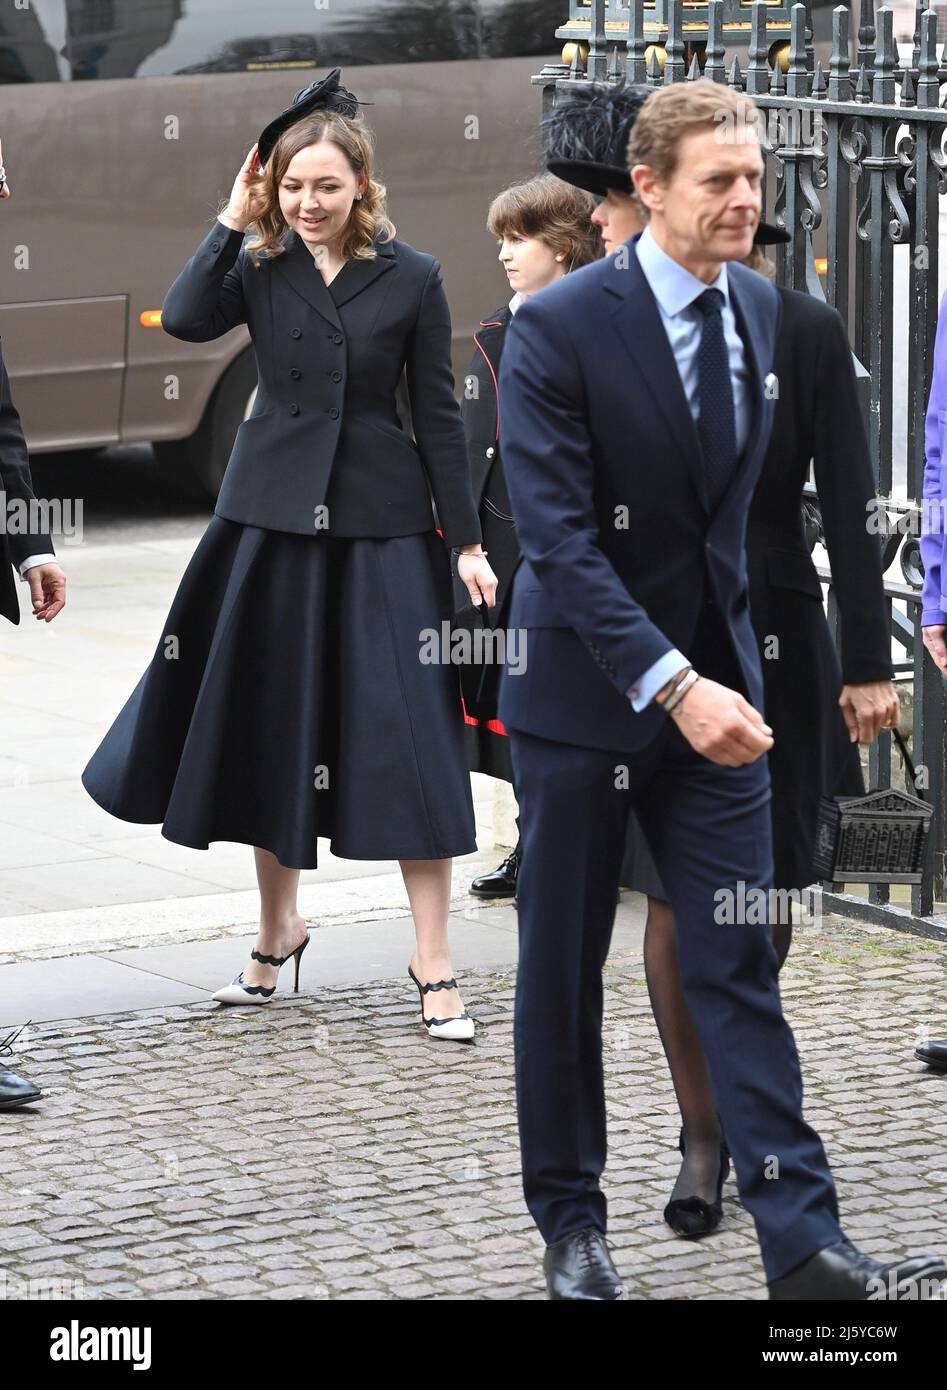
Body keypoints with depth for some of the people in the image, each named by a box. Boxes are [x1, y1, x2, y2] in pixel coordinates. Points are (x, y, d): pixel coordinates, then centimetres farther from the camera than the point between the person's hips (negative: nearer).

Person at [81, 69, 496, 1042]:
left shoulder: (411, 278, -2)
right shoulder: (261, 268, 2)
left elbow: (438, 415, 0)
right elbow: (184, 318, -18)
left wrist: (467, 541, -3)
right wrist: (234, 218, -14)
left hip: (382, 524, -2)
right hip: (273, 515, 2)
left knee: (408, 733, -7)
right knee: (269, 724, 11)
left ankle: (434, 966, -2)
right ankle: (276, 930, 29)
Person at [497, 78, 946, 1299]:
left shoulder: (760, 308, 5)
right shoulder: (559, 327, -15)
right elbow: (558, 538, -20)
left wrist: (719, 669, 14)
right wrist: (674, 686, -28)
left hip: (715, 681, 4)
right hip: (586, 690, -4)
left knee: (738, 966, 0)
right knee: (563, 970, 8)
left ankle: (804, 1244, -3)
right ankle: (569, 1222, 21)